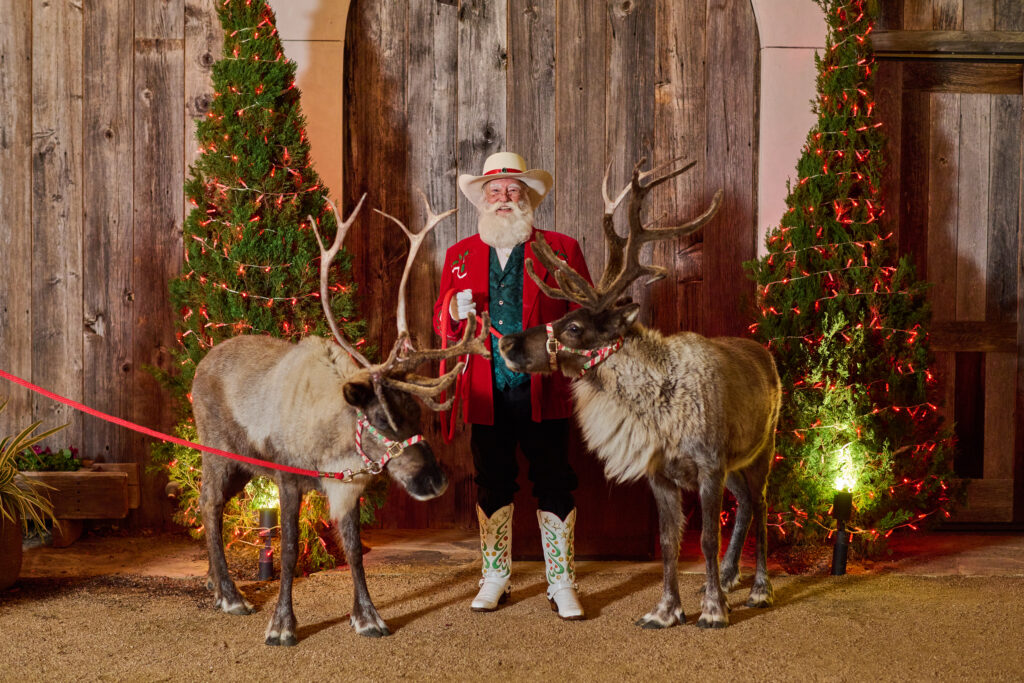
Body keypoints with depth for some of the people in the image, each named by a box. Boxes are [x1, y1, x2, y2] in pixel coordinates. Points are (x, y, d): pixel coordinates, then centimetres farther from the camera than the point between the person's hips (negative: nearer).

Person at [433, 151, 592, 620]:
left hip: (543, 392, -2)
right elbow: (442, 324, 12)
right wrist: (454, 309, -10)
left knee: (555, 487, 0)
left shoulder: (561, 250, 5)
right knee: (492, 487, 9)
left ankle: (562, 585, 9)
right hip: (487, 396, 2)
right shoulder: (459, 256, 13)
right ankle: (495, 579, 22)